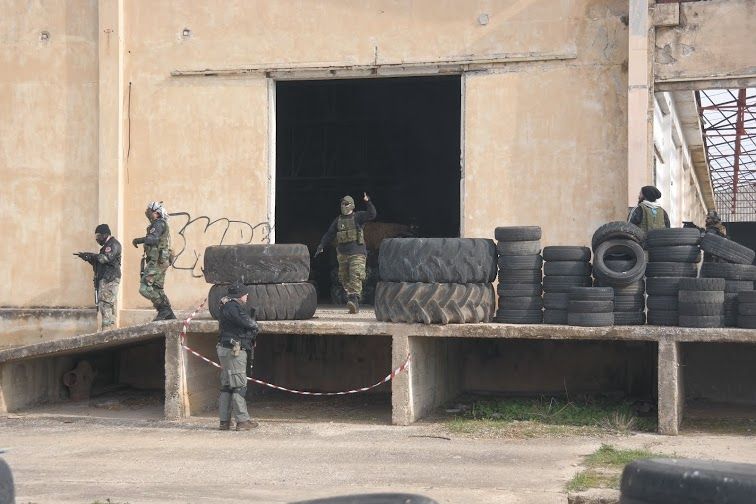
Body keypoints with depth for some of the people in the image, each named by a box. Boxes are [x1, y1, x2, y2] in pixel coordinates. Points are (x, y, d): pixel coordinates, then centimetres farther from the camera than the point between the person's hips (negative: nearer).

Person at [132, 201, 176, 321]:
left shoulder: (159, 224, -11)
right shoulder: (160, 225, 22)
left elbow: (153, 239, -28)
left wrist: (138, 240, -18)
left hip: (157, 262, -11)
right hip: (161, 262, 11)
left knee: (145, 288, -13)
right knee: (157, 289, 13)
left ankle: (164, 309, -11)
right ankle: (169, 315, 13)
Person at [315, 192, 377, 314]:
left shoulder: (358, 217, 1)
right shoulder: (338, 220, 13)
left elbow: (372, 214, -15)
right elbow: (329, 234, 16)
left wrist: (368, 202, -28)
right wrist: (321, 246, 9)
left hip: (357, 253, -5)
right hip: (343, 254, 5)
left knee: (355, 276, -19)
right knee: (345, 279, 7)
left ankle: (354, 300, -30)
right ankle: (354, 304, 16)